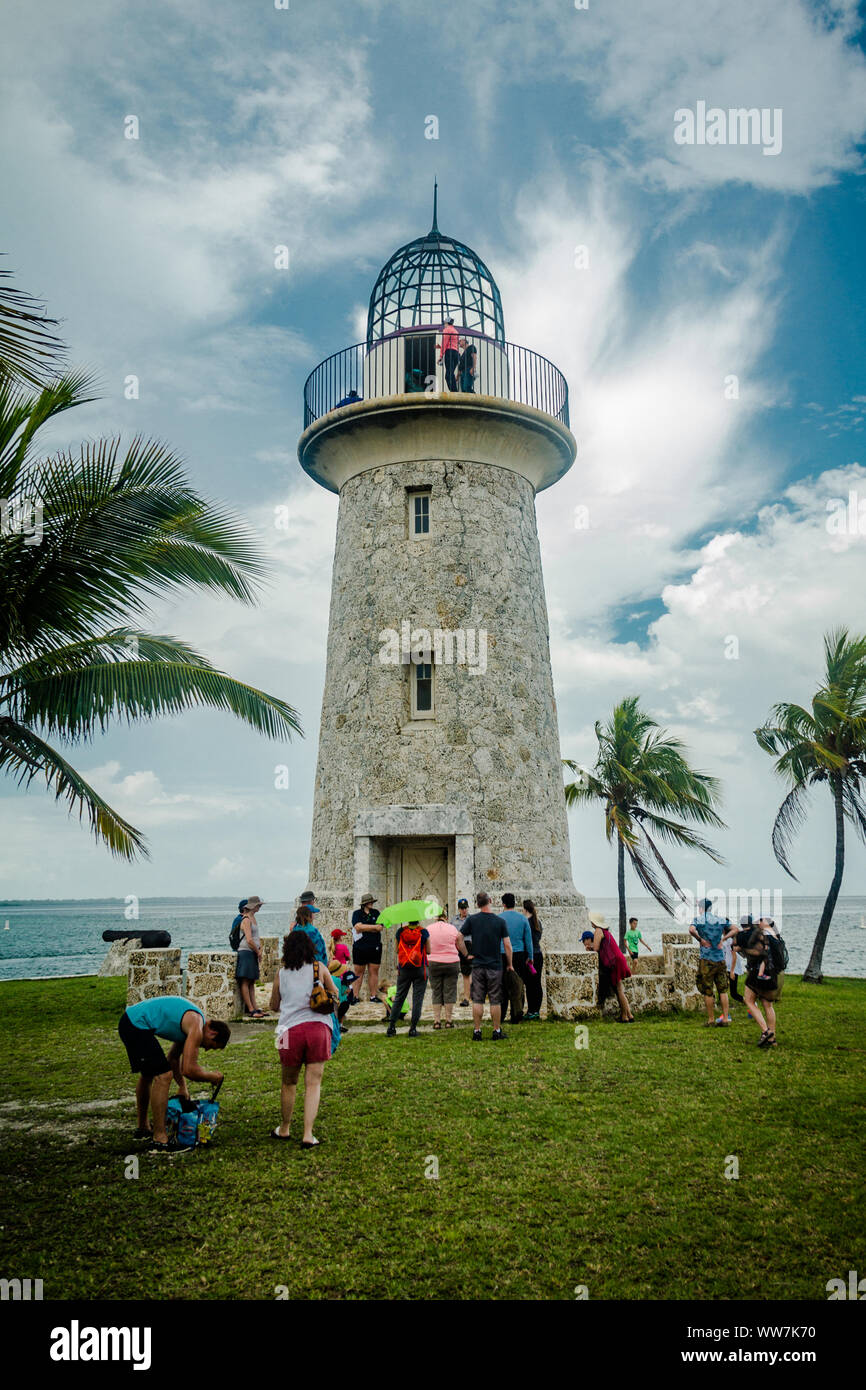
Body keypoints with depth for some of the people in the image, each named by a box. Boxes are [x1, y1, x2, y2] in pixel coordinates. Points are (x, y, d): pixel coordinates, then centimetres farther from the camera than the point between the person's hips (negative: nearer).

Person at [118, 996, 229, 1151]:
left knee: (148, 1074, 25)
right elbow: (189, 1070, -19)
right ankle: (159, 1140, -10)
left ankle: (142, 1129, 41)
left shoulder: (191, 1022, 15)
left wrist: (182, 1086, 24)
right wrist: (213, 1077, -3)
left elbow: (173, 1057, 27)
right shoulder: (197, 1028, -14)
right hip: (137, 1026, -11)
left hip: (130, 1020, 11)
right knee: (163, 1076, -12)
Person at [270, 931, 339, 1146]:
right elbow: (334, 993, 20)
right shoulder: (319, 968, 5)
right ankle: (308, 1135, -2)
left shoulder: (281, 974, 7)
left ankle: (284, 1129, 31)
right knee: (313, 1083, 3)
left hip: (291, 1030, 1)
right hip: (318, 1027, -1)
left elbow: (274, 1007, 19)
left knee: (289, 1083, 17)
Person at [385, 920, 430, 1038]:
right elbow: (428, 951, -1)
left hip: (403, 970, 2)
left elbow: (397, 950, 6)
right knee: (418, 999, 6)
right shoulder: (423, 932, -9)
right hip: (420, 970, -2)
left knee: (399, 998, 12)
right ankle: (413, 1029, 5)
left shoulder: (400, 931, -3)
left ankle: (391, 1028, 10)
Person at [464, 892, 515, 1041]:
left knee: (477, 1000, 6)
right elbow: (507, 945, -4)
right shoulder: (500, 921, -5)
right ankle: (497, 1032, 11)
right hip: (495, 966, -1)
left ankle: (477, 1032, 8)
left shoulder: (472, 920, -3)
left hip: (477, 966, 1)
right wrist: (510, 964, 6)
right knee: (495, 1001, 6)